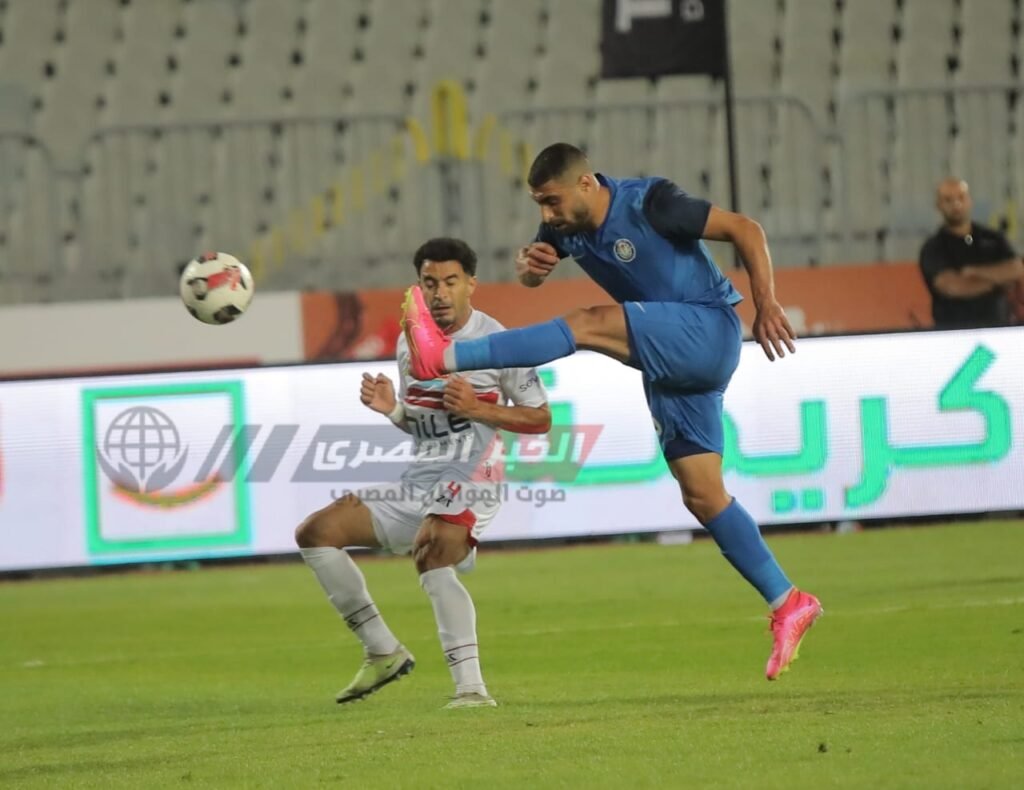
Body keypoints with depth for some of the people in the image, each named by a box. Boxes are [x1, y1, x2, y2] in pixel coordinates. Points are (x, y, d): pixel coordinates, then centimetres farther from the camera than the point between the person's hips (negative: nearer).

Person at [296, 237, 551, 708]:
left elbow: (540, 418, -4)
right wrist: (391, 409, 1)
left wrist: (478, 408, -16)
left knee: (431, 554, -35)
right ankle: (383, 652, 5)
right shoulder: (409, 344, 12)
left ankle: (471, 687, -37)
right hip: (416, 483, 8)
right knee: (314, 533, 1)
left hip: (467, 483, -8)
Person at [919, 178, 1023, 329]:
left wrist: (977, 272, -12)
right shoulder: (933, 248, 0)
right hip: (954, 332, -3)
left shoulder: (993, 238, 11)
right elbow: (952, 287, -14)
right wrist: (998, 279, -3)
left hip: (998, 330, 3)